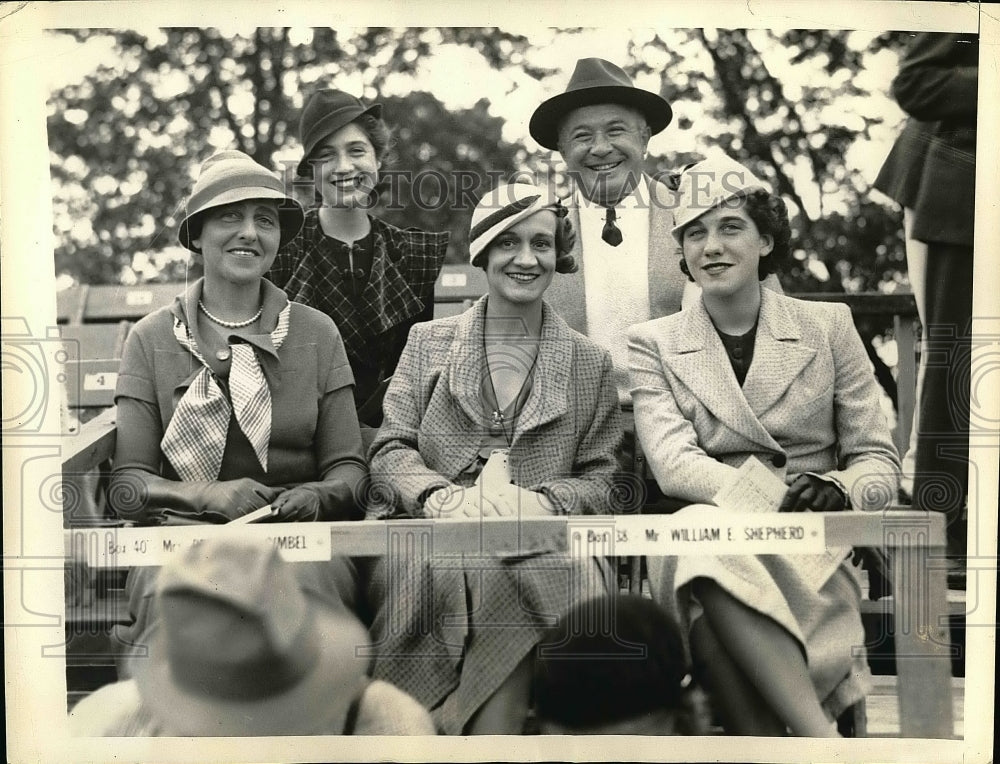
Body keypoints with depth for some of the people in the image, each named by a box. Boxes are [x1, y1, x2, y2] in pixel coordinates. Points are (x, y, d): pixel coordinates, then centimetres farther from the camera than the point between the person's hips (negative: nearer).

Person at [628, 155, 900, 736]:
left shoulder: (828, 325, 12)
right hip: (706, 531, 1)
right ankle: (822, 737, -37)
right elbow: (672, 463, -5)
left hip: (813, 548, 0)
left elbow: (880, 465, 10)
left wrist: (837, 491, -15)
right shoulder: (653, 344, 11)